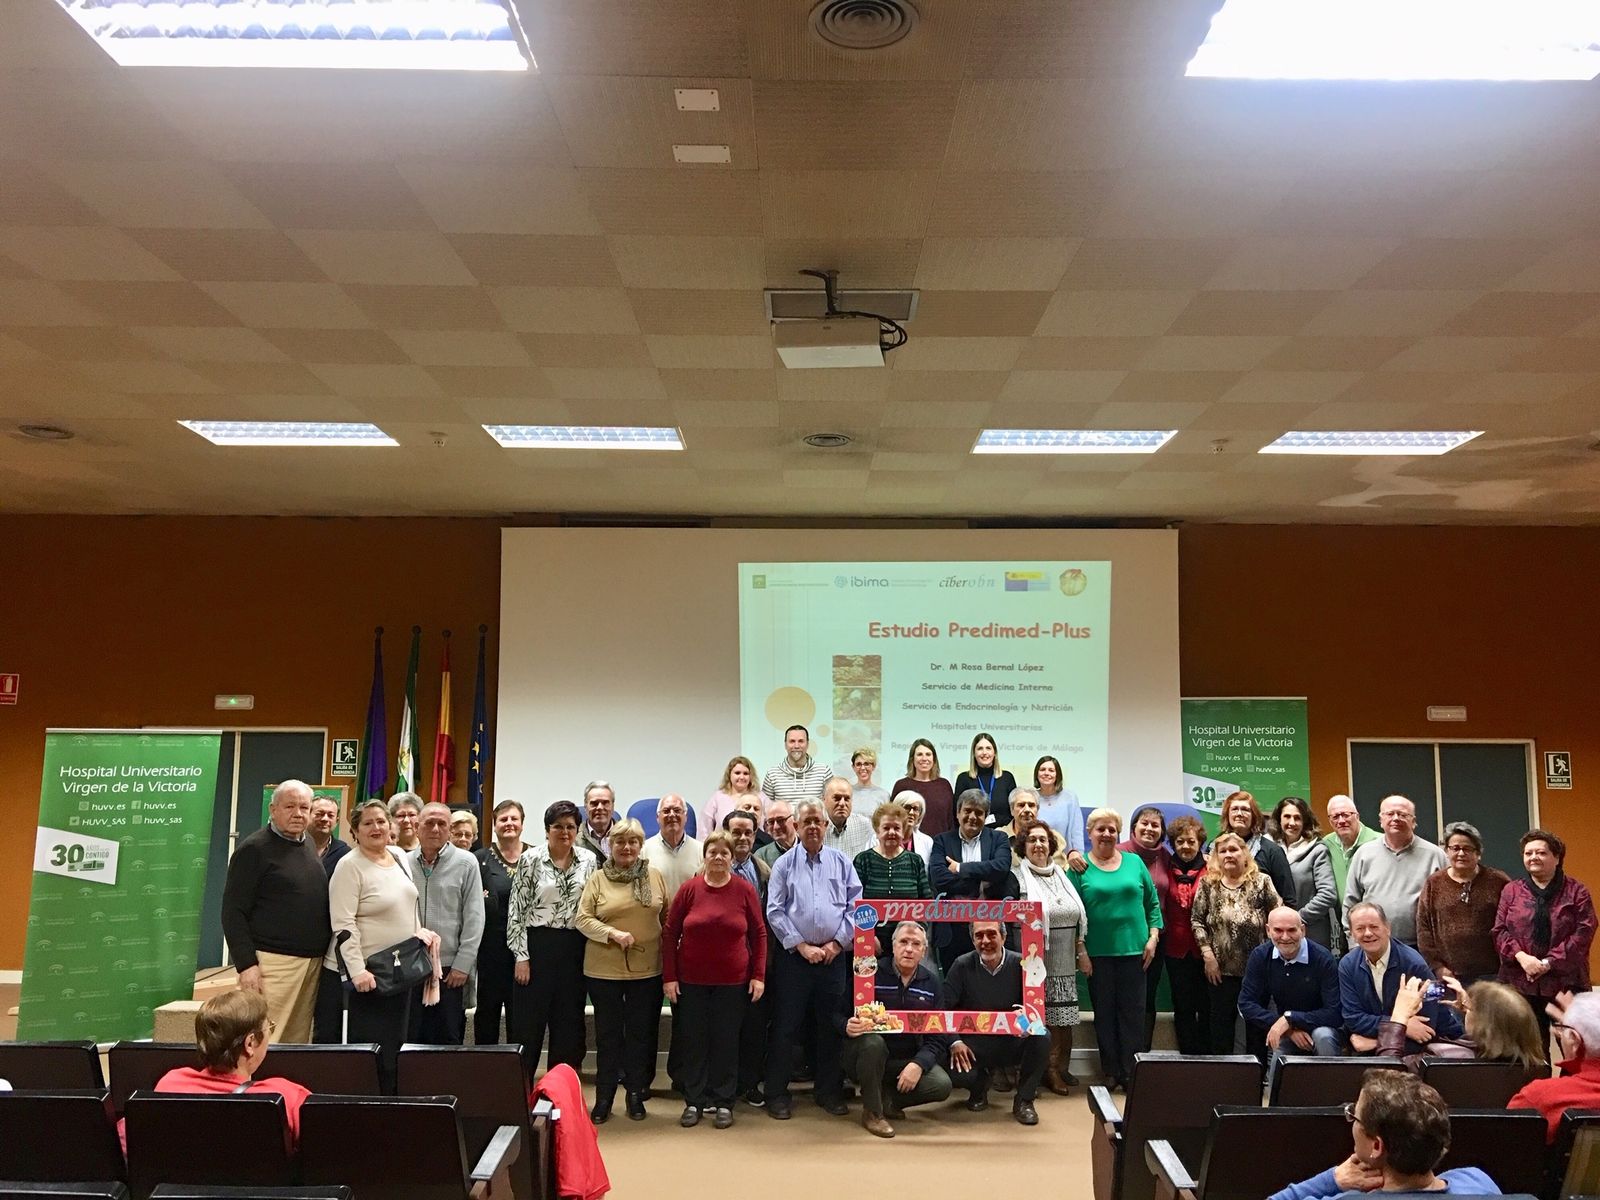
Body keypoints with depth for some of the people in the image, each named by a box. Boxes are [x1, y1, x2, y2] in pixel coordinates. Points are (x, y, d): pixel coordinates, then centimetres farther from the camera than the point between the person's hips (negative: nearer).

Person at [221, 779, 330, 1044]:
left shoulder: (309, 848, 15)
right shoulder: (254, 849, -5)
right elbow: (233, 912, -9)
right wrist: (246, 965, -15)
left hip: (313, 961, 7)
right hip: (274, 961, -7)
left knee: (300, 1041, 8)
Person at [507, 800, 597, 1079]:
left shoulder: (589, 860, 4)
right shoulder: (531, 859, -4)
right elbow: (516, 909, -4)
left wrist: (591, 951, 6)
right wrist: (521, 956, -8)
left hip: (574, 949, 3)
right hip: (537, 944, -3)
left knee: (569, 1024, 9)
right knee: (528, 1023, 2)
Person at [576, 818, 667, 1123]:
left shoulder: (655, 877, 3)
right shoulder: (597, 879, -1)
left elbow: (667, 916, 8)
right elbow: (583, 918, -6)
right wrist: (613, 933, -18)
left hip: (647, 969, 1)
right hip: (604, 970, -1)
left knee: (641, 1033, 10)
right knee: (608, 1034, 9)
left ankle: (636, 1095, 24)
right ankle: (603, 1098, 20)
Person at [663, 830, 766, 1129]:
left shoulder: (745, 890, -2)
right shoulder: (689, 889, -3)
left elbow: (759, 934, 3)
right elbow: (670, 934, 0)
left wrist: (758, 975, -2)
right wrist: (669, 976, -3)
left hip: (732, 981, 0)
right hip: (691, 981, 0)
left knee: (726, 1042, 6)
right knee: (694, 1041, 7)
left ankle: (723, 1102, 17)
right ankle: (694, 1101, 20)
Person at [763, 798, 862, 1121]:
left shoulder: (841, 863, 7)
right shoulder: (784, 864, 3)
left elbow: (856, 906, 4)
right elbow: (774, 911, -3)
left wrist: (838, 943, -5)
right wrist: (801, 946, -9)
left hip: (834, 955, 2)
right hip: (793, 955, -2)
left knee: (832, 1026, 9)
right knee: (786, 1027, 1)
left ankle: (830, 1091, 21)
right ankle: (776, 1093, 11)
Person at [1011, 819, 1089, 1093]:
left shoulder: (1062, 875, 13)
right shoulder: (1016, 878, -5)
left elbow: (1079, 916, 17)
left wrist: (1081, 951, 12)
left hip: (1064, 962, 5)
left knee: (1062, 1017, 7)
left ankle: (1059, 1067, 18)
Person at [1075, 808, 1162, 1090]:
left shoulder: (1134, 862, 8)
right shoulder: (1081, 867, 0)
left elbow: (1152, 903, 12)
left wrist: (1153, 937, 2)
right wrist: (1080, 950, -8)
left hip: (1134, 950, 2)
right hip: (1098, 953, -2)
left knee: (1133, 1013, 3)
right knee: (1104, 1013, 6)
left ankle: (1131, 1073, 10)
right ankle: (1111, 1073, 16)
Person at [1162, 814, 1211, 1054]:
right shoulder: (1167, 870, 5)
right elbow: (1160, 907, 10)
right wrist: (1160, 934, 0)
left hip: (1204, 949, -2)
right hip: (1176, 948, 2)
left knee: (1206, 1006, 5)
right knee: (1183, 1006, 9)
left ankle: (1207, 1056, 15)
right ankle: (1187, 1054, 18)